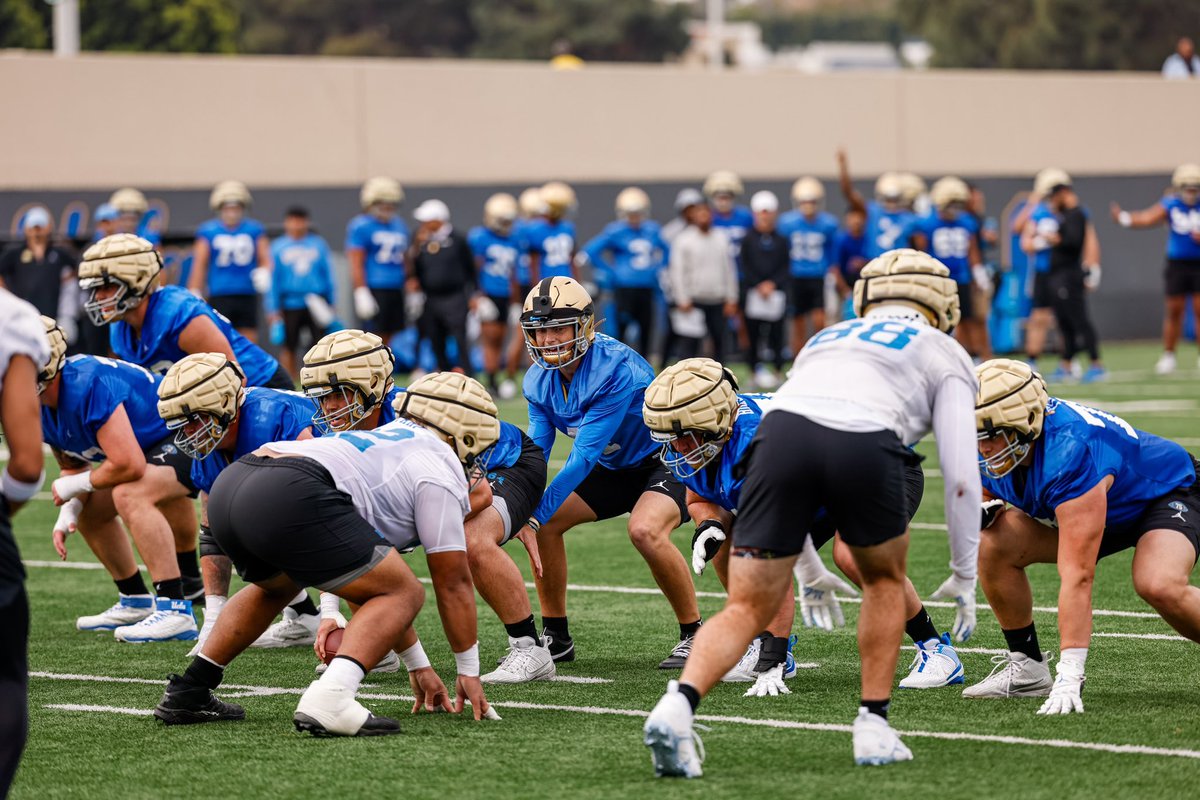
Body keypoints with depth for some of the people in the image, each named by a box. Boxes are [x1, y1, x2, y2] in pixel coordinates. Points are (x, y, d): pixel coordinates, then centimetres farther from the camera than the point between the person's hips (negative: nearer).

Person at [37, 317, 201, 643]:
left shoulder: (89, 386, -33)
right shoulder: (42, 411, -2)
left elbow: (129, 466, -35)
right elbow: (73, 466, 12)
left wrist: (74, 485, -18)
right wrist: (68, 512, -8)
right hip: (152, 442, 10)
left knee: (129, 495, -32)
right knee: (89, 510, 13)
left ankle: (175, 612, -31)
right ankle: (136, 602, 27)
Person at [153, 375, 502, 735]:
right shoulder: (441, 471, 12)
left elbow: (377, 586, 43)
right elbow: (453, 584, 14)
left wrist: (418, 665, 47)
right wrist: (469, 673, 26)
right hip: (291, 498, -9)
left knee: (276, 585, 39)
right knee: (405, 595, 4)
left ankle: (186, 693, 32)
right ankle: (328, 699, -18)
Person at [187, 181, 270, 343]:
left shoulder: (254, 230, 7)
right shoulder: (208, 232, 3)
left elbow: (265, 260, 8)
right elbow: (199, 265, 5)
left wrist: (262, 274, -15)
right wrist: (194, 295, 0)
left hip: (247, 297, 2)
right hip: (219, 297, -2)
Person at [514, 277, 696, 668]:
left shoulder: (615, 369, -32)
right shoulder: (539, 381, -7)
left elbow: (585, 456, -33)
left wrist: (537, 513, -33)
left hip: (665, 460, -8)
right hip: (613, 469, 8)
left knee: (645, 531, -33)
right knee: (544, 523, -5)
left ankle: (694, 635, -17)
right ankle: (555, 635, 8)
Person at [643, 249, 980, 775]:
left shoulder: (826, 339, 42)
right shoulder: (943, 354, 29)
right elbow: (961, 477, 20)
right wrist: (964, 573, 30)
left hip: (782, 432, 3)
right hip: (865, 443, -3)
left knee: (748, 607, 6)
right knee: (884, 580, 27)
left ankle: (679, 703, -19)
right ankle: (873, 726, 22)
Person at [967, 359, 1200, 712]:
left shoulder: (1069, 453, -41)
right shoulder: (993, 449, -18)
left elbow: (1077, 576, -44)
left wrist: (1069, 676, -46)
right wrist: (988, 510, -21)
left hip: (1166, 493, -7)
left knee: (1159, 587, -36)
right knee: (993, 547, -13)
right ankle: (1027, 667, 0)